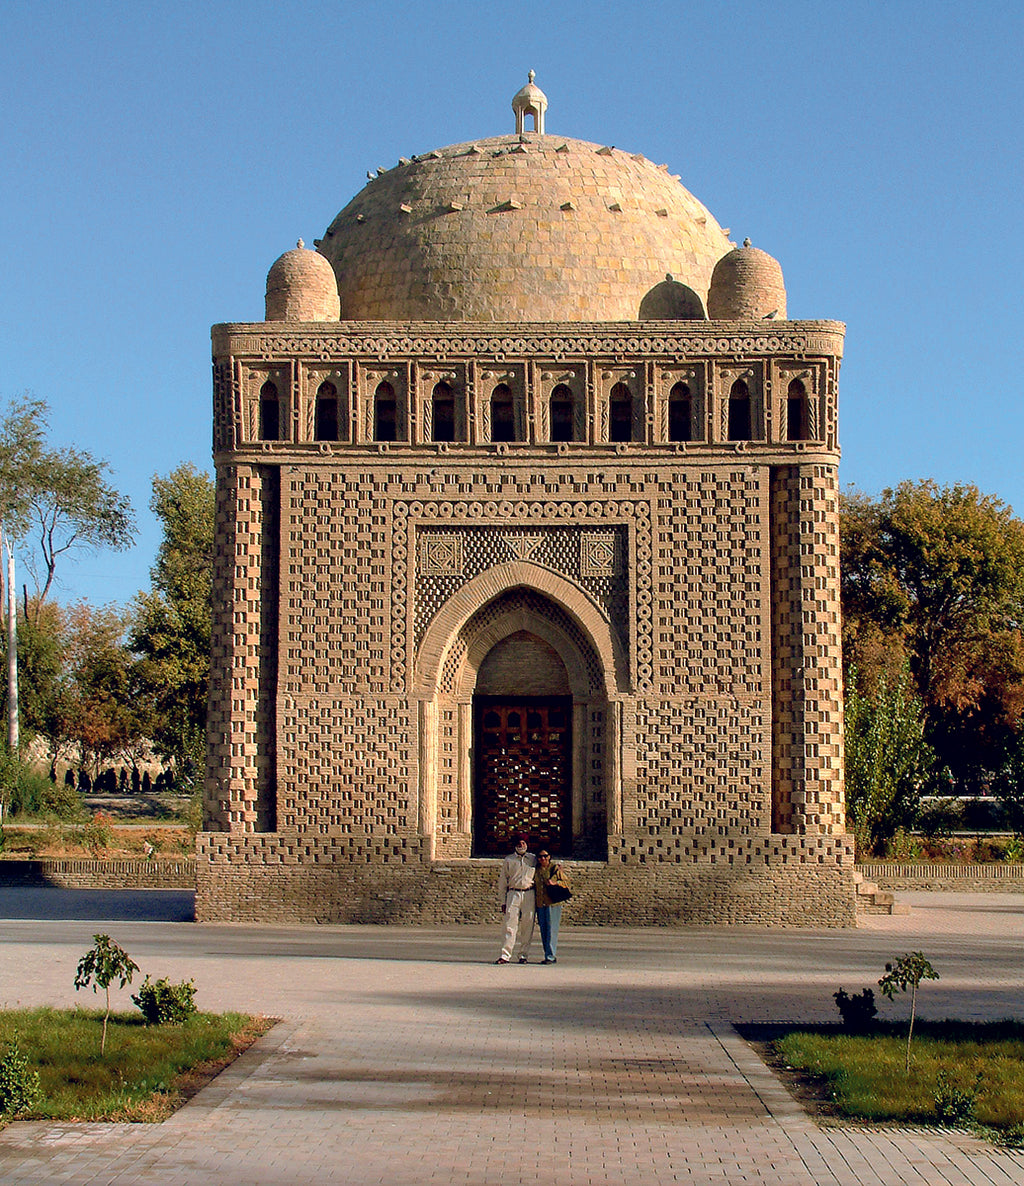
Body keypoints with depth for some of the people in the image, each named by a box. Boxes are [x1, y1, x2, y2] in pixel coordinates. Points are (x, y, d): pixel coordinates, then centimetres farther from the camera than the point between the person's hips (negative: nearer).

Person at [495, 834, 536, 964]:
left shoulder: (533, 859, 11)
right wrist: (503, 901, 6)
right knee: (510, 925, -8)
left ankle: (523, 954, 7)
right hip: (513, 893, -1)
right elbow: (502, 881, 11)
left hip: (529, 894, 1)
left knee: (527, 925, -1)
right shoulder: (508, 860, 9)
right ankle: (505, 955, -11)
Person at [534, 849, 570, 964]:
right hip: (540, 904, 5)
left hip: (553, 904, -5)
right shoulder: (536, 870, 13)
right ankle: (549, 955, 10)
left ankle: (551, 956, -9)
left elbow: (566, 882, 2)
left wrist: (554, 883, -13)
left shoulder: (556, 869, 1)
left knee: (551, 930, -9)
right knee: (543, 930, 5)